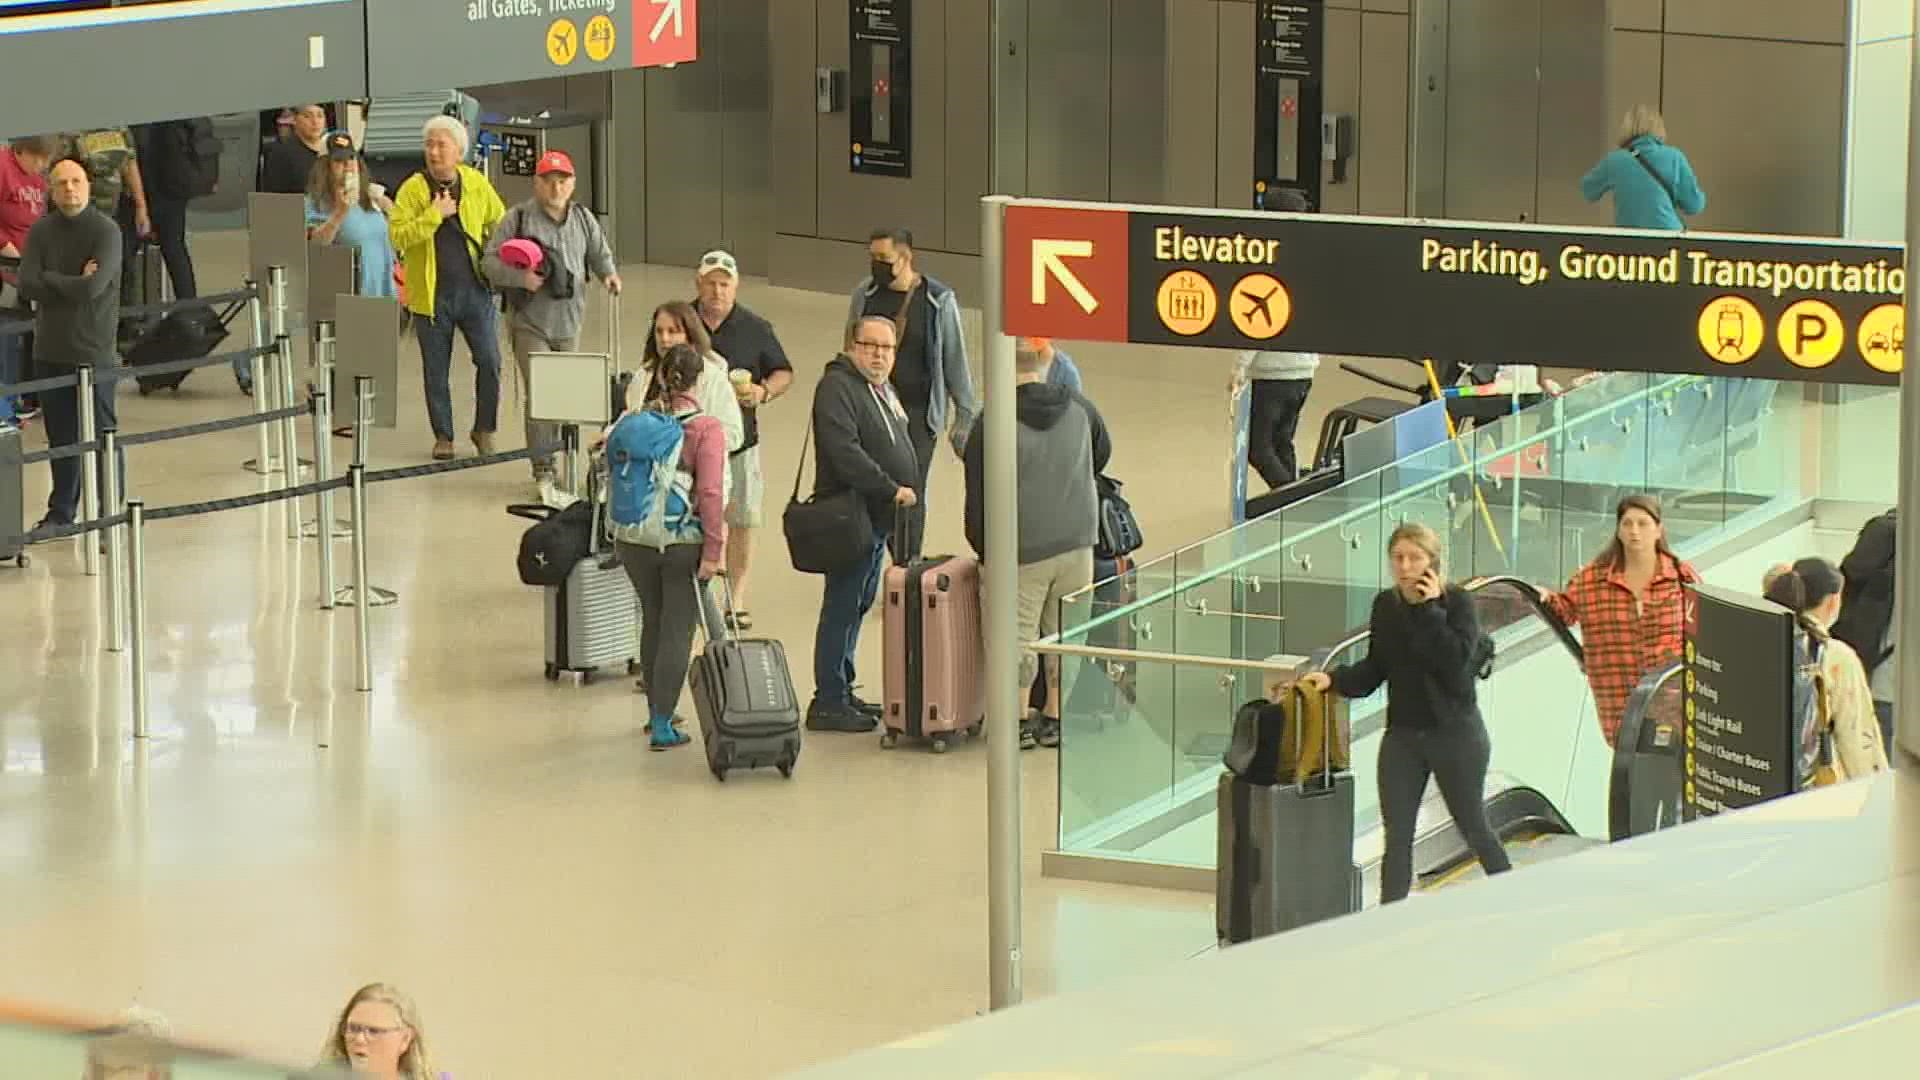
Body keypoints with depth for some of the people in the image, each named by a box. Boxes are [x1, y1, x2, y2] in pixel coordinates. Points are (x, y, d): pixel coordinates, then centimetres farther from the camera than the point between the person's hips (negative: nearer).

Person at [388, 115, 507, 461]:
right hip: (432, 294, -1)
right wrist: (434, 215, -21)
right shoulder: (412, 189, -5)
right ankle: (443, 436, 20)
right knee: (435, 370, 7)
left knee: (489, 361, -3)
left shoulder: (477, 184, 3)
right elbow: (397, 237, -16)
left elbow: (500, 224, 16)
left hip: (475, 289, 1)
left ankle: (484, 429, 14)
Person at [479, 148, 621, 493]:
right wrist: (520, 277, -22)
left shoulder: (584, 220, 8)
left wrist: (609, 274, -4)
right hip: (530, 323, -5)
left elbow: (600, 254, 18)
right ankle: (544, 471, -10)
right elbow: (490, 262, -6)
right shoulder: (518, 219, -6)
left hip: (569, 323, 5)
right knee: (539, 396, -13)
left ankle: (550, 459, 27)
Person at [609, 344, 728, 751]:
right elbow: (710, 493, -19)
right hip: (684, 542, -5)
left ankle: (655, 712, 31)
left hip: (633, 539, 5)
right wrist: (713, 549, -17)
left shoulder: (632, 423, -1)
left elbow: (615, 474, 9)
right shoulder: (705, 429, -14)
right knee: (677, 629, 3)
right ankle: (662, 727, 0)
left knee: (652, 621, 21)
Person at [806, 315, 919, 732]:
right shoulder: (837, 388, -15)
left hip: (879, 517, 10)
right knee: (843, 606, -7)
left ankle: (841, 692, 24)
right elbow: (845, 452, -26)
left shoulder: (883, 388, 17)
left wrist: (902, 491, 17)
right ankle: (828, 702, -3)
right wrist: (892, 490, -24)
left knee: (858, 604, 15)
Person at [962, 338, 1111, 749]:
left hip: (1022, 550, -4)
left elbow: (979, 495, -8)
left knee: (1017, 636, 6)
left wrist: (982, 546, 6)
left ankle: (1019, 721, 11)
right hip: (1077, 542, 4)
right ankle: (1058, 719, 21)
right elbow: (1101, 456, 21)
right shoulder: (1080, 410, 1)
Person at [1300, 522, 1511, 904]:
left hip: (1455, 733, -4)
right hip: (1403, 734, 4)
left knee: (1473, 827, 10)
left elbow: (1456, 661, -25)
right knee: (1396, 836, 1)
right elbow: (1374, 668, 7)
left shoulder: (1457, 601, -12)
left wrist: (1431, 608, -23)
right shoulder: (1386, 606, 2)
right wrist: (1334, 679, -8)